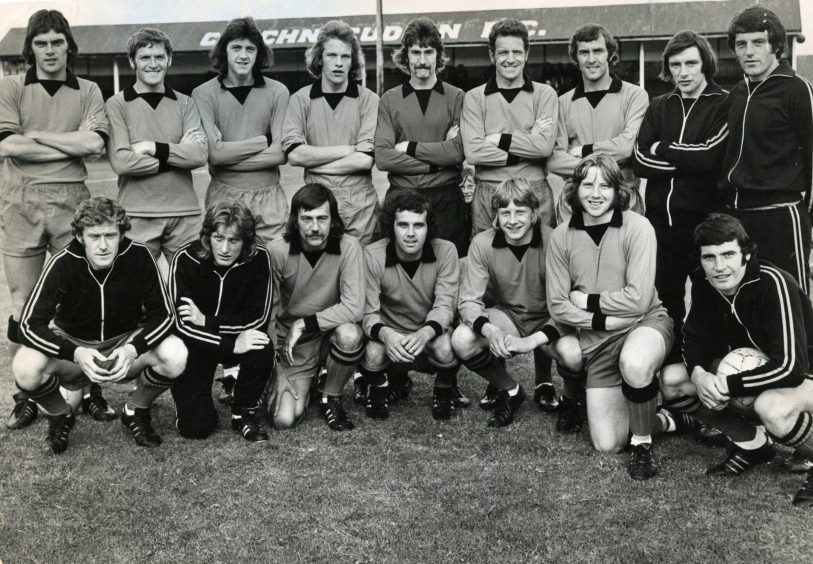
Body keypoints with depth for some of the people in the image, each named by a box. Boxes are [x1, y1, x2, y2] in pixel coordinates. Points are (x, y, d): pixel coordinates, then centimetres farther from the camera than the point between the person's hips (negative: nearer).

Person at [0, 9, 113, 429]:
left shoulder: (87, 92, 8)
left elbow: (93, 143, -8)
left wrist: (36, 134, -7)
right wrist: (71, 144, -6)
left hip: (71, 202, 0)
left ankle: (90, 388, 14)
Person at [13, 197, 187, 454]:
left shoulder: (139, 256, -19)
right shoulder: (63, 264, -21)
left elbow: (163, 315, -16)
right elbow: (30, 325, -23)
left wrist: (133, 349, -35)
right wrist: (77, 354, -39)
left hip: (126, 344, 1)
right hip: (72, 344, 0)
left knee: (175, 355, -29)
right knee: (26, 368, -32)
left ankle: (135, 412, 3)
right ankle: (60, 416, 4)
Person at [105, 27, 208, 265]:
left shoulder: (185, 103, 11)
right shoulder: (117, 104, 2)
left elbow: (200, 154, -3)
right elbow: (121, 162, -10)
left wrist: (154, 148, -11)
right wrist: (176, 157, -6)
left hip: (185, 213, 2)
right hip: (137, 215, -2)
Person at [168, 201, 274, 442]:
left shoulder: (258, 258, -18)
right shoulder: (185, 260, -21)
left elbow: (258, 318, -16)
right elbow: (182, 325, -24)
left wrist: (207, 321, -24)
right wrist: (231, 345, -34)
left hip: (239, 337, 2)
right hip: (194, 343, -1)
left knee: (263, 350, -33)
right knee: (196, 428, -14)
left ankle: (244, 413, -5)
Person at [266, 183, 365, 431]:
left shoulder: (348, 247, -17)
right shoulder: (277, 251, -14)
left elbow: (354, 307, -25)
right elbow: (268, 311, -6)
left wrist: (304, 323, -23)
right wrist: (272, 362, -9)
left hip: (331, 333, 0)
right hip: (291, 342, 0)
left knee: (350, 334, -36)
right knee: (284, 419, -15)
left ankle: (330, 398, -5)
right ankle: (305, 384, 23)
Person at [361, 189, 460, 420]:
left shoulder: (445, 251, -16)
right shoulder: (373, 256, -17)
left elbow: (444, 306, -19)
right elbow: (368, 313, -18)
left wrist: (424, 334, -41)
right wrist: (385, 334, -43)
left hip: (431, 334, 0)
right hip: (391, 334, 0)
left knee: (445, 349, -33)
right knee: (373, 353, -33)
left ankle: (444, 390, 4)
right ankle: (378, 390, 6)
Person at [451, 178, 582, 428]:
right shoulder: (482, 243, -13)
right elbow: (469, 300, -13)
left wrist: (533, 341, -37)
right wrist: (489, 330, -35)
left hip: (549, 321, -2)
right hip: (508, 316, 3)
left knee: (573, 354, -35)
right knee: (461, 341, -26)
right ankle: (510, 391, 5)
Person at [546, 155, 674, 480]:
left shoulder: (637, 227, -12)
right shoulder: (562, 237, -3)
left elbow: (638, 300, -19)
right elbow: (558, 307, -4)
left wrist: (587, 301, -10)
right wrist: (605, 320, -14)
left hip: (646, 322, -3)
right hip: (597, 341, 3)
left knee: (634, 364, -41)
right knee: (607, 445, -4)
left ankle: (642, 443, -12)